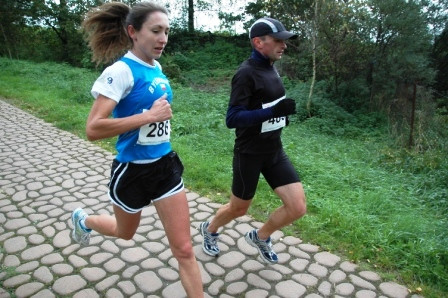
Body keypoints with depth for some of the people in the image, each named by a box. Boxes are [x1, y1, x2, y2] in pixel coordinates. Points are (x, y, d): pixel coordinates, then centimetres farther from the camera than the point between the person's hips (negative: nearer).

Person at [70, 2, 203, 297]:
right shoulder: (121, 71, -19)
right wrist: (149, 116, -27)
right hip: (133, 171, -5)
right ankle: (83, 219, 57)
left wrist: (163, 113, 8)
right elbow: (93, 129, -27)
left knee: (184, 249, 4)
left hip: (166, 165, 5)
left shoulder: (157, 68, 3)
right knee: (125, 233, 25)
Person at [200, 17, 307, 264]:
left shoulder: (271, 69, 7)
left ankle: (260, 237, 28)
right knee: (239, 209, 12)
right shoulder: (247, 73, -17)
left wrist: (281, 113, 6)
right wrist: (274, 111, -32)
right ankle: (209, 229, 44)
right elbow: (232, 119, -25)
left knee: (298, 208, 0)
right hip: (249, 154, -7)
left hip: (274, 151, 7)